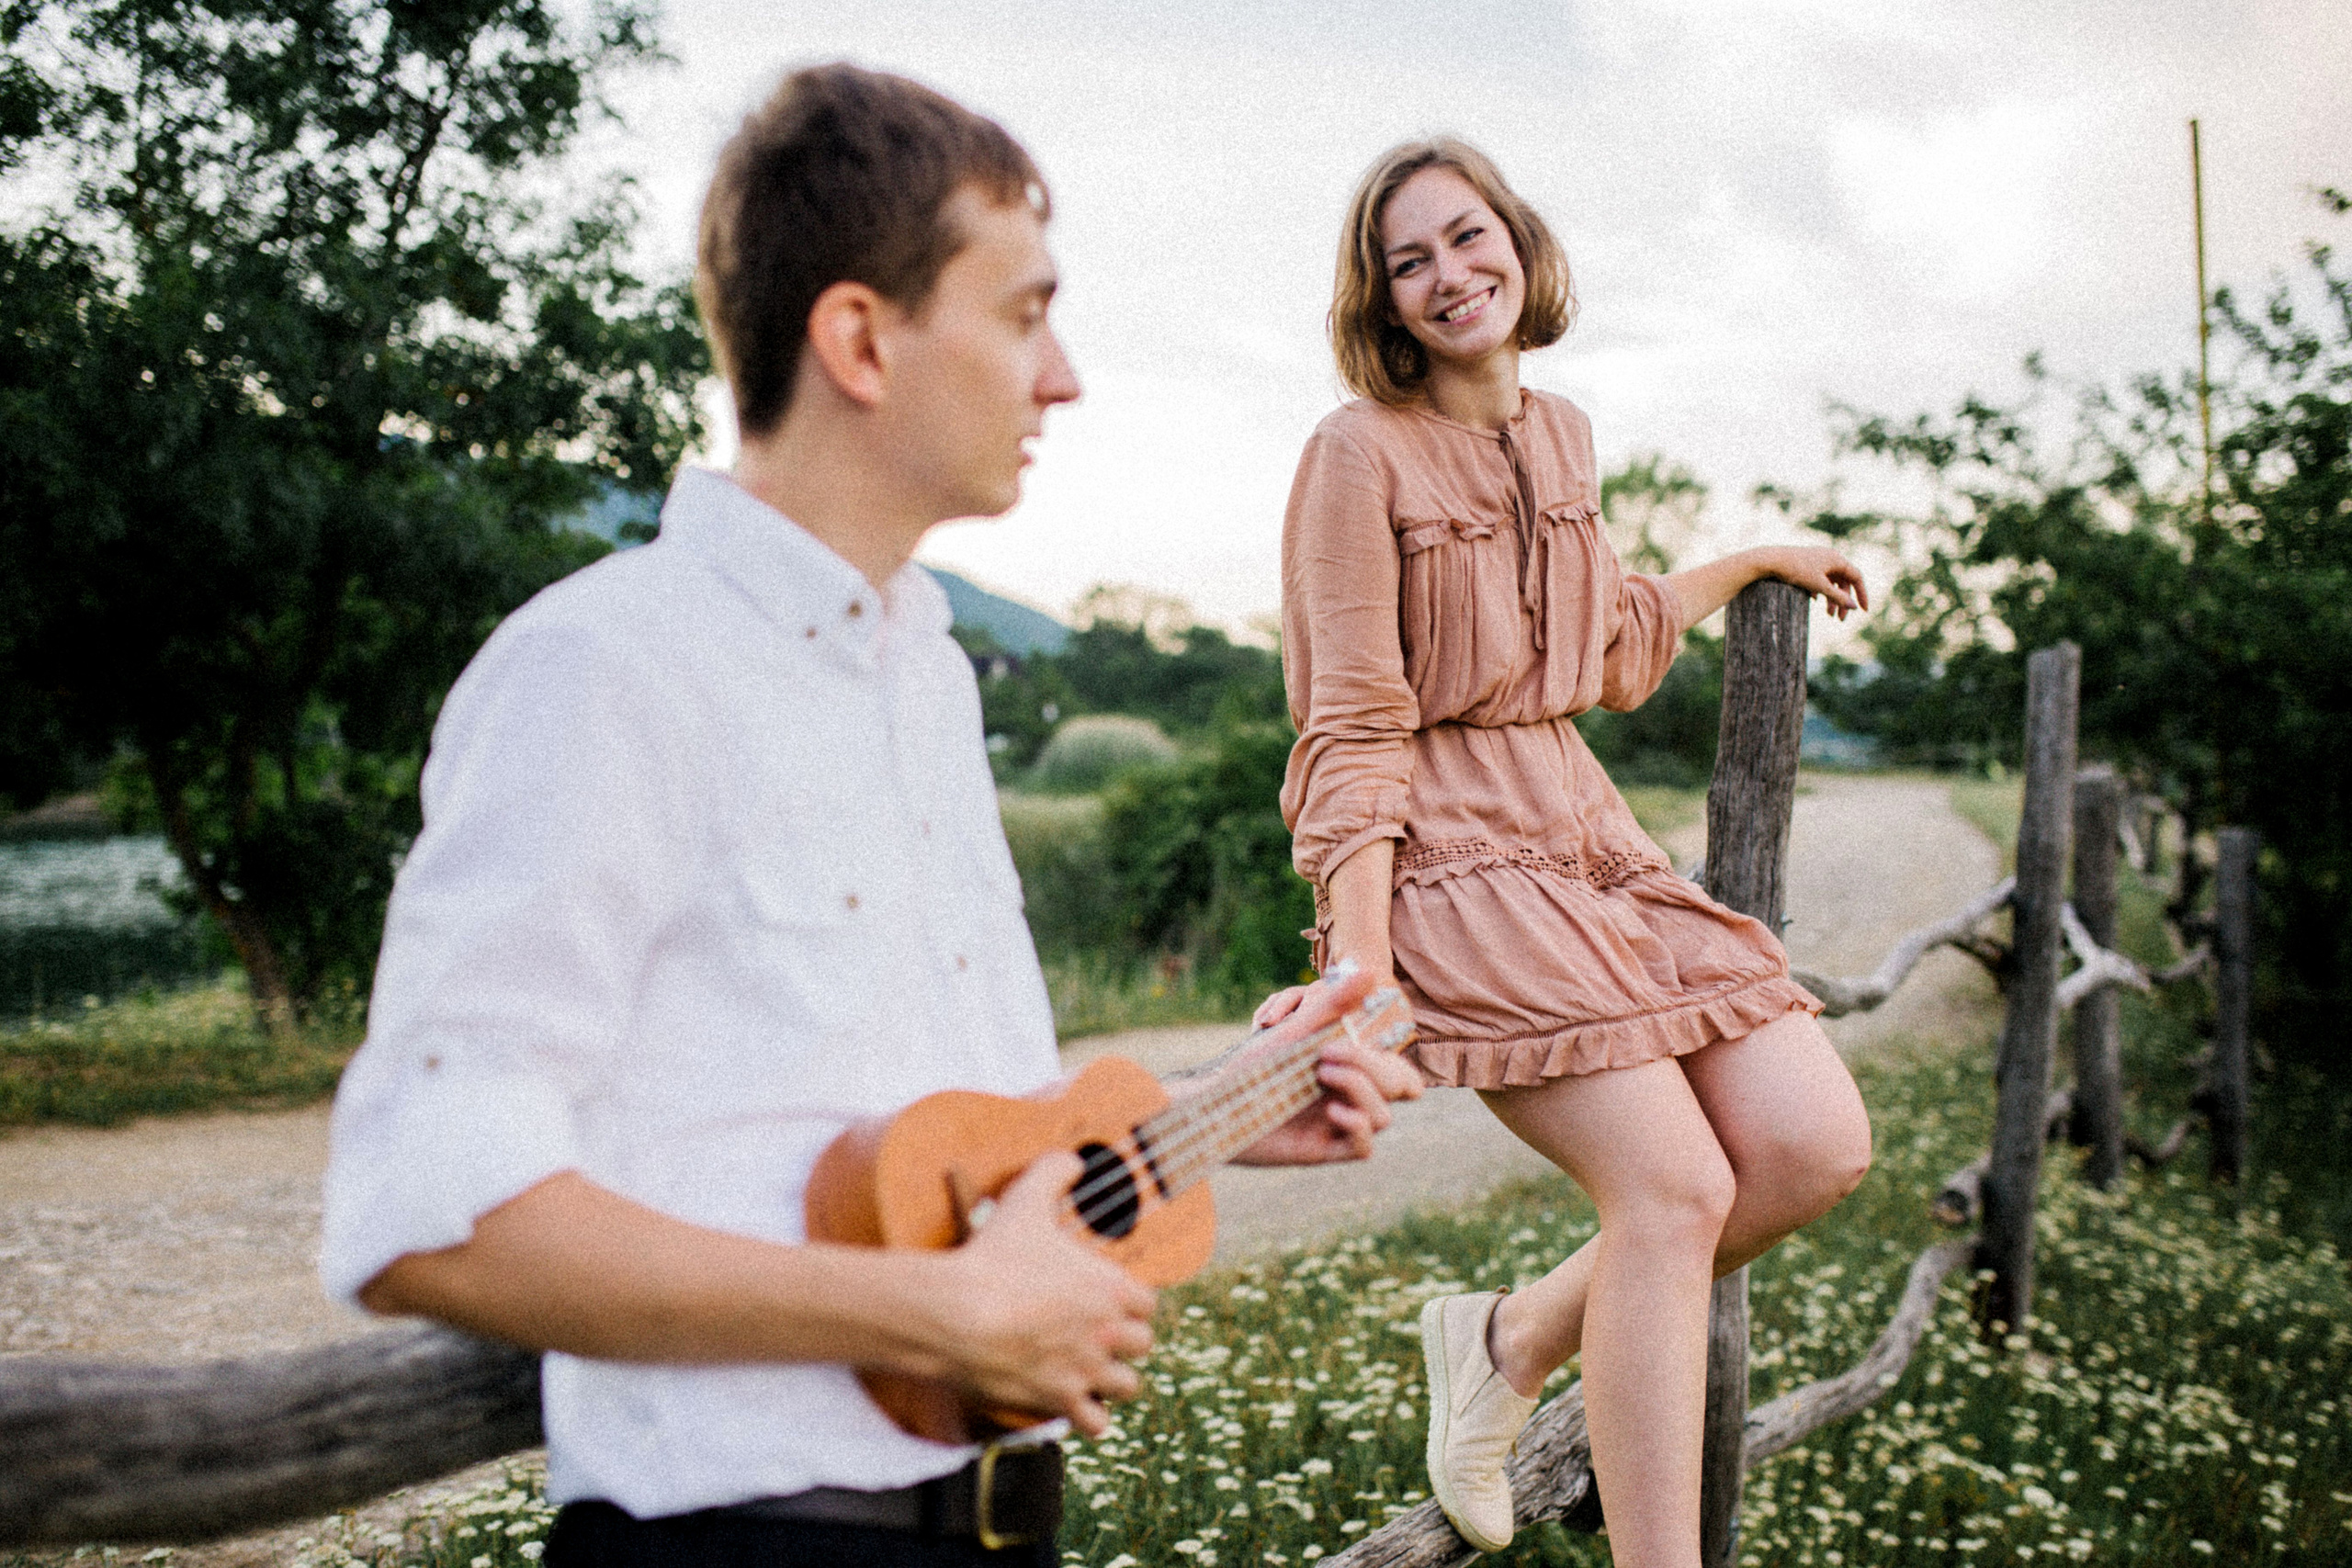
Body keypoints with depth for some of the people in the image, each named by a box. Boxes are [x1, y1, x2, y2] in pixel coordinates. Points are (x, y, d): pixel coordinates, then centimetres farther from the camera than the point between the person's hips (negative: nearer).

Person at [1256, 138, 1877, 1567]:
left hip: (1581, 830, 8)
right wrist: (1360, 958, -18)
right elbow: (1353, 733, -11)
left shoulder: (1560, 434, 15)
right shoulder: (1360, 454, -7)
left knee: (1815, 1144, -5)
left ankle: (1515, 1344, 13)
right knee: (1676, 1185, -18)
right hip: (1447, 853, -7)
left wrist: (1758, 562, 37)